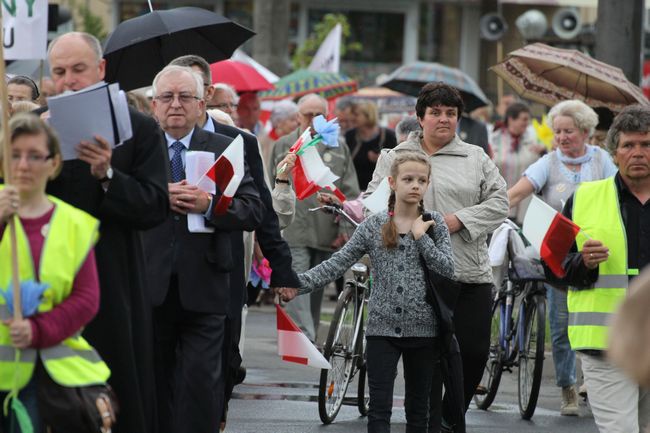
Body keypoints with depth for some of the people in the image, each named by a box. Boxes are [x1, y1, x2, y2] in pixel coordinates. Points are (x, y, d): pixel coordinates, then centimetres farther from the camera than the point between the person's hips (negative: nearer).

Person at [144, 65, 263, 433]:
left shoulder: (226, 150, 7)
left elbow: (253, 210, -2)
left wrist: (209, 206, -18)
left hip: (203, 289, -1)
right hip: (151, 288, 1)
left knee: (201, 382, -5)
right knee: (154, 381, 9)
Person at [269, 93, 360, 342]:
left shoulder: (339, 149, 11)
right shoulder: (283, 147, 10)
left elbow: (350, 193, 8)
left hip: (326, 235, 2)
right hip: (292, 233, -2)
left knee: (316, 291, 8)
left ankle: (309, 339, 16)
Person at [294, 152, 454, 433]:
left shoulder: (433, 223, 3)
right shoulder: (373, 227, 1)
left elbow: (447, 269, -6)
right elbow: (337, 264, -3)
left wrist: (420, 236, -11)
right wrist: (297, 284, -14)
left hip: (423, 330, 1)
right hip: (382, 328, -1)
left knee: (418, 409, 10)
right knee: (379, 409, -5)